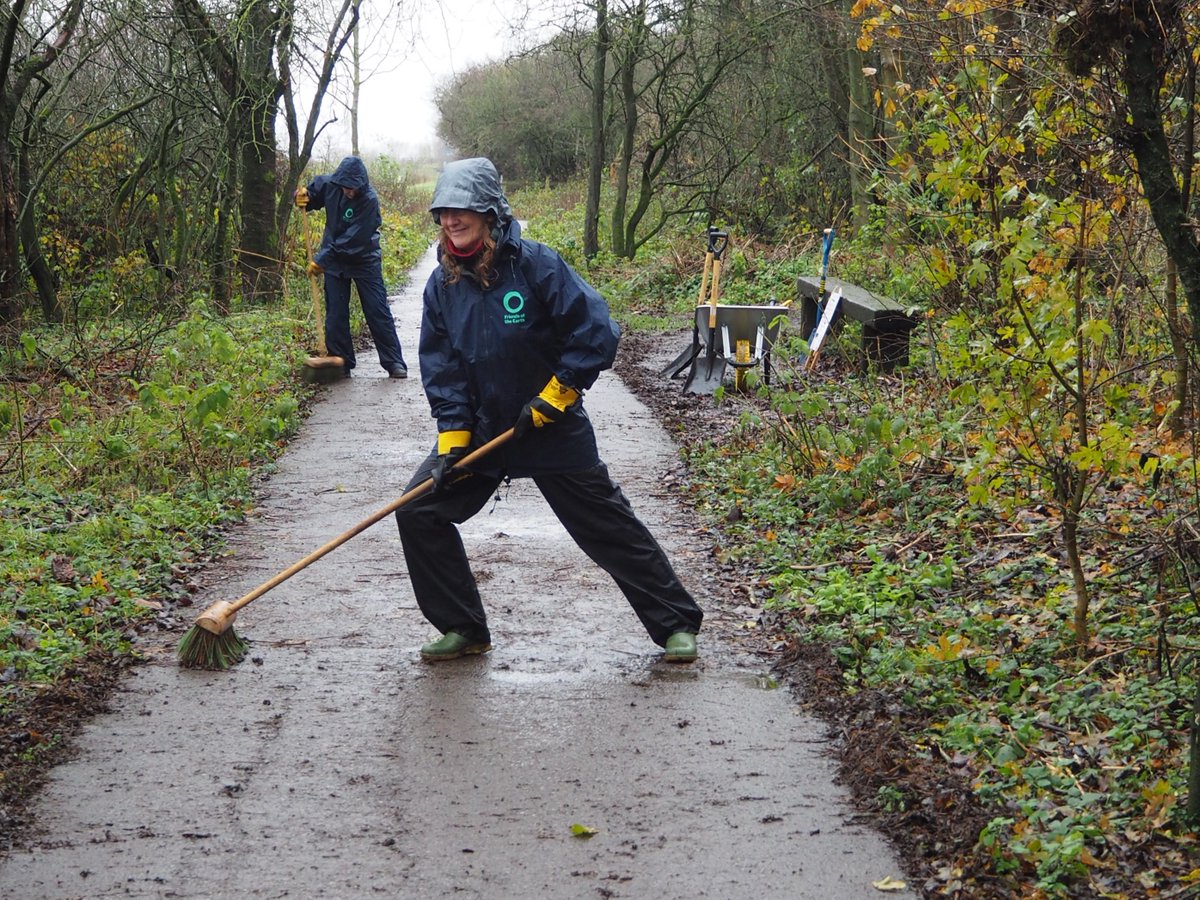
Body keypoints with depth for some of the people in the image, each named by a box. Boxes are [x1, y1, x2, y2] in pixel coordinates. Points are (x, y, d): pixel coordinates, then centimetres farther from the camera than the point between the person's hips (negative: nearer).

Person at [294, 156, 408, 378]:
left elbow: (353, 240, -27)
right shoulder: (329, 185, -10)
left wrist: (322, 260, -25)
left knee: (378, 311, -2)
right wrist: (302, 197, -11)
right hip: (335, 260, 5)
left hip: (364, 260, -5)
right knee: (335, 315, 6)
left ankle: (394, 363, 2)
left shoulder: (369, 200, -26)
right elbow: (312, 192, 14)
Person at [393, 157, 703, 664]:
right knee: (418, 511, -4)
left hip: (555, 431, -5)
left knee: (610, 530, 0)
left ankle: (678, 624, 16)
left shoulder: (535, 264, -17)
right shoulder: (442, 285, -1)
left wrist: (552, 398, -17)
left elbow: (596, 333, -17)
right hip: (481, 430, 5)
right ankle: (463, 630, 9)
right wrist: (452, 442, -8)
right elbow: (441, 370, 2)